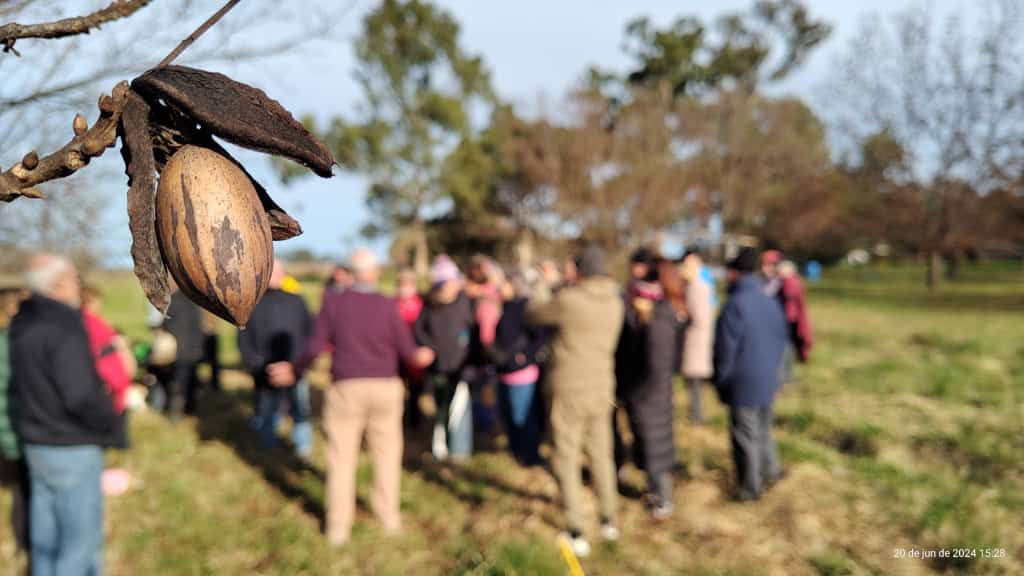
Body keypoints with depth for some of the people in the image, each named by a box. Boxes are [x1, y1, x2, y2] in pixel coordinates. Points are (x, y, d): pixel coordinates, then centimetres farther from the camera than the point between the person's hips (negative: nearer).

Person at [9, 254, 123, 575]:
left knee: (46, 535, 18)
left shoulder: (23, 325, 6)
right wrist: (113, 426, -13)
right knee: (81, 538, 2)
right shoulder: (64, 330, -22)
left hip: (37, 446, 9)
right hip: (72, 450, -8)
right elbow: (82, 397, -27)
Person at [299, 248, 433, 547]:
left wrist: (299, 368, 13)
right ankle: (389, 515, 23)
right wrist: (420, 356, 20)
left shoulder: (333, 302, -5)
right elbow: (406, 349, -2)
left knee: (342, 458, 7)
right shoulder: (387, 305, -5)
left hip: (346, 387, 0)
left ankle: (338, 527, 12)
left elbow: (315, 346, -6)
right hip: (385, 387, 1)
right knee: (387, 452, 16)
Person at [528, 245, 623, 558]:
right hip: (602, 389, 5)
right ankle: (609, 520, 31)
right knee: (601, 454, 20)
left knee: (567, 459, 5)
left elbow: (533, 314, -1)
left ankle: (576, 531, 7)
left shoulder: (568, 300, -17)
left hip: (570, 391, -5)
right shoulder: (615, 303, 0)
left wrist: (543, 301, 21)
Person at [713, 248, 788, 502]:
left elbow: (725, 350, -17)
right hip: (768, 381, 7)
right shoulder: (770, 302, 2)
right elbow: (781, 339, 10)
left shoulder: (735, 306, -20)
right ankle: (770, 471, 34)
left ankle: (750, 488, 17)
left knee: (745, 436, 6)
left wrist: (720, 381, -4)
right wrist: (771, 367, 18)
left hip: (743, 385, -7)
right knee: (763, 429, 23)